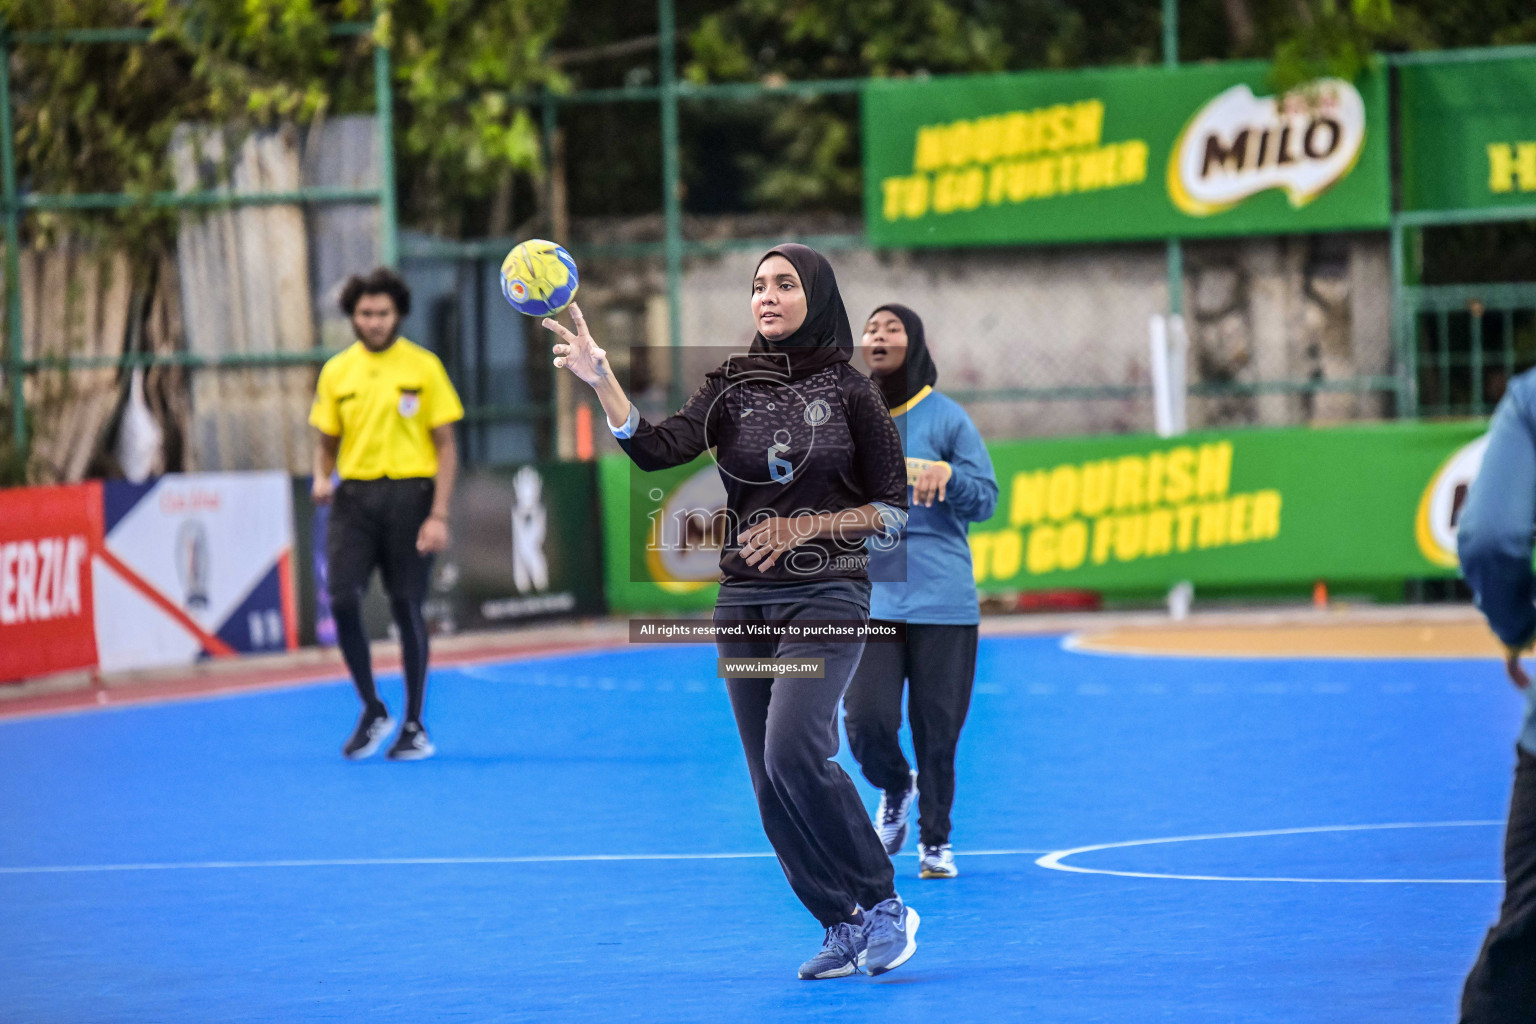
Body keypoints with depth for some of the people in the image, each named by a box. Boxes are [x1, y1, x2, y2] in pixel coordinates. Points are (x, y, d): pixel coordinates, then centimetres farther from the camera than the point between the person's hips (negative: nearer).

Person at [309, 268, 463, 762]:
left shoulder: (422, 367, 1)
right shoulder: (336, 371, 10)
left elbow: (446, 446, 1)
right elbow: (327, 441, 16)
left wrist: (439, 516, -8)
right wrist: (322, 477, -7)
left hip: (408, 495, -2)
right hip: (355, 497, 2)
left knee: (407, 608, -1)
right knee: (343, 599, -12)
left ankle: (415, 727, 11)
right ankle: (372, 711, 6)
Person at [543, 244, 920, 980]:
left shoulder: (850, 392, -2)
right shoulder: (732, 388, 6)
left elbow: (893, 509, 0)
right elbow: (658, 449, -11)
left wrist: (805, 526, -11)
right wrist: (601, 380, -23)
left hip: (826, 596, -5)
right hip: (745, 602, 5)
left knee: (793, 752, -23)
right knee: (772, 783, 3)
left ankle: (882, 905, -10)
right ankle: (845, 929, 16)